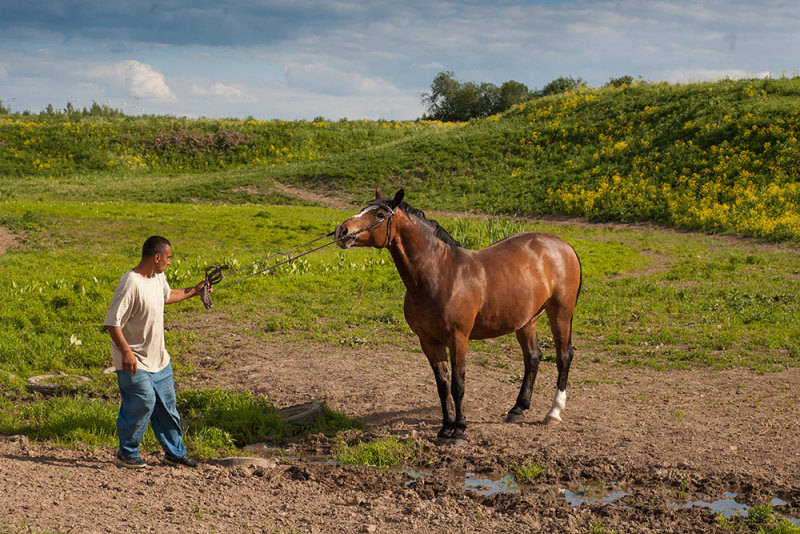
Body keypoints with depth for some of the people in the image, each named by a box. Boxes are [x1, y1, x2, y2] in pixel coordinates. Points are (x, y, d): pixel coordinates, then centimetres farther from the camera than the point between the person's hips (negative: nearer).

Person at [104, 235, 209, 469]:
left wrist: (193, 291, 29)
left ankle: (175, 452, 28)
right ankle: (126, 454, 9)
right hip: (134, 362, -9)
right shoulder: (130, 283, -23)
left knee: (167, 405, 14)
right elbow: (112, 322, -25)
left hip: (158, 358, 9)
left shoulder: (158, 278, 5)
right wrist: (126, 352, -31)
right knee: (143, 402, -11)